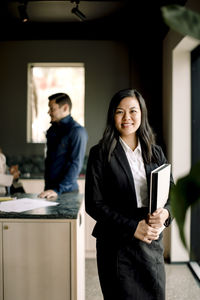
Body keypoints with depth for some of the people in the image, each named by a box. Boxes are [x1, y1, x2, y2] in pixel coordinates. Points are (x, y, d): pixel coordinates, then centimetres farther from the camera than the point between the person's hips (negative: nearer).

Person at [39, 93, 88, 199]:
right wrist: (47, 187, 10)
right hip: (49, 189, 6)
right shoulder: (52, 130, 10)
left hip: (66, 191, -6)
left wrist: (58, 190, -23)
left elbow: (76, 164, -19)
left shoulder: (77, 131, -13)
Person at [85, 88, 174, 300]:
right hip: (117, 245, -3)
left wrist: (165, 213, -12)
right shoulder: (100, 153, -4)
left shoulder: (155, 153, 8)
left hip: (152, 242, 4)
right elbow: (94, 204, -8)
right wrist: (133, 227, -15)